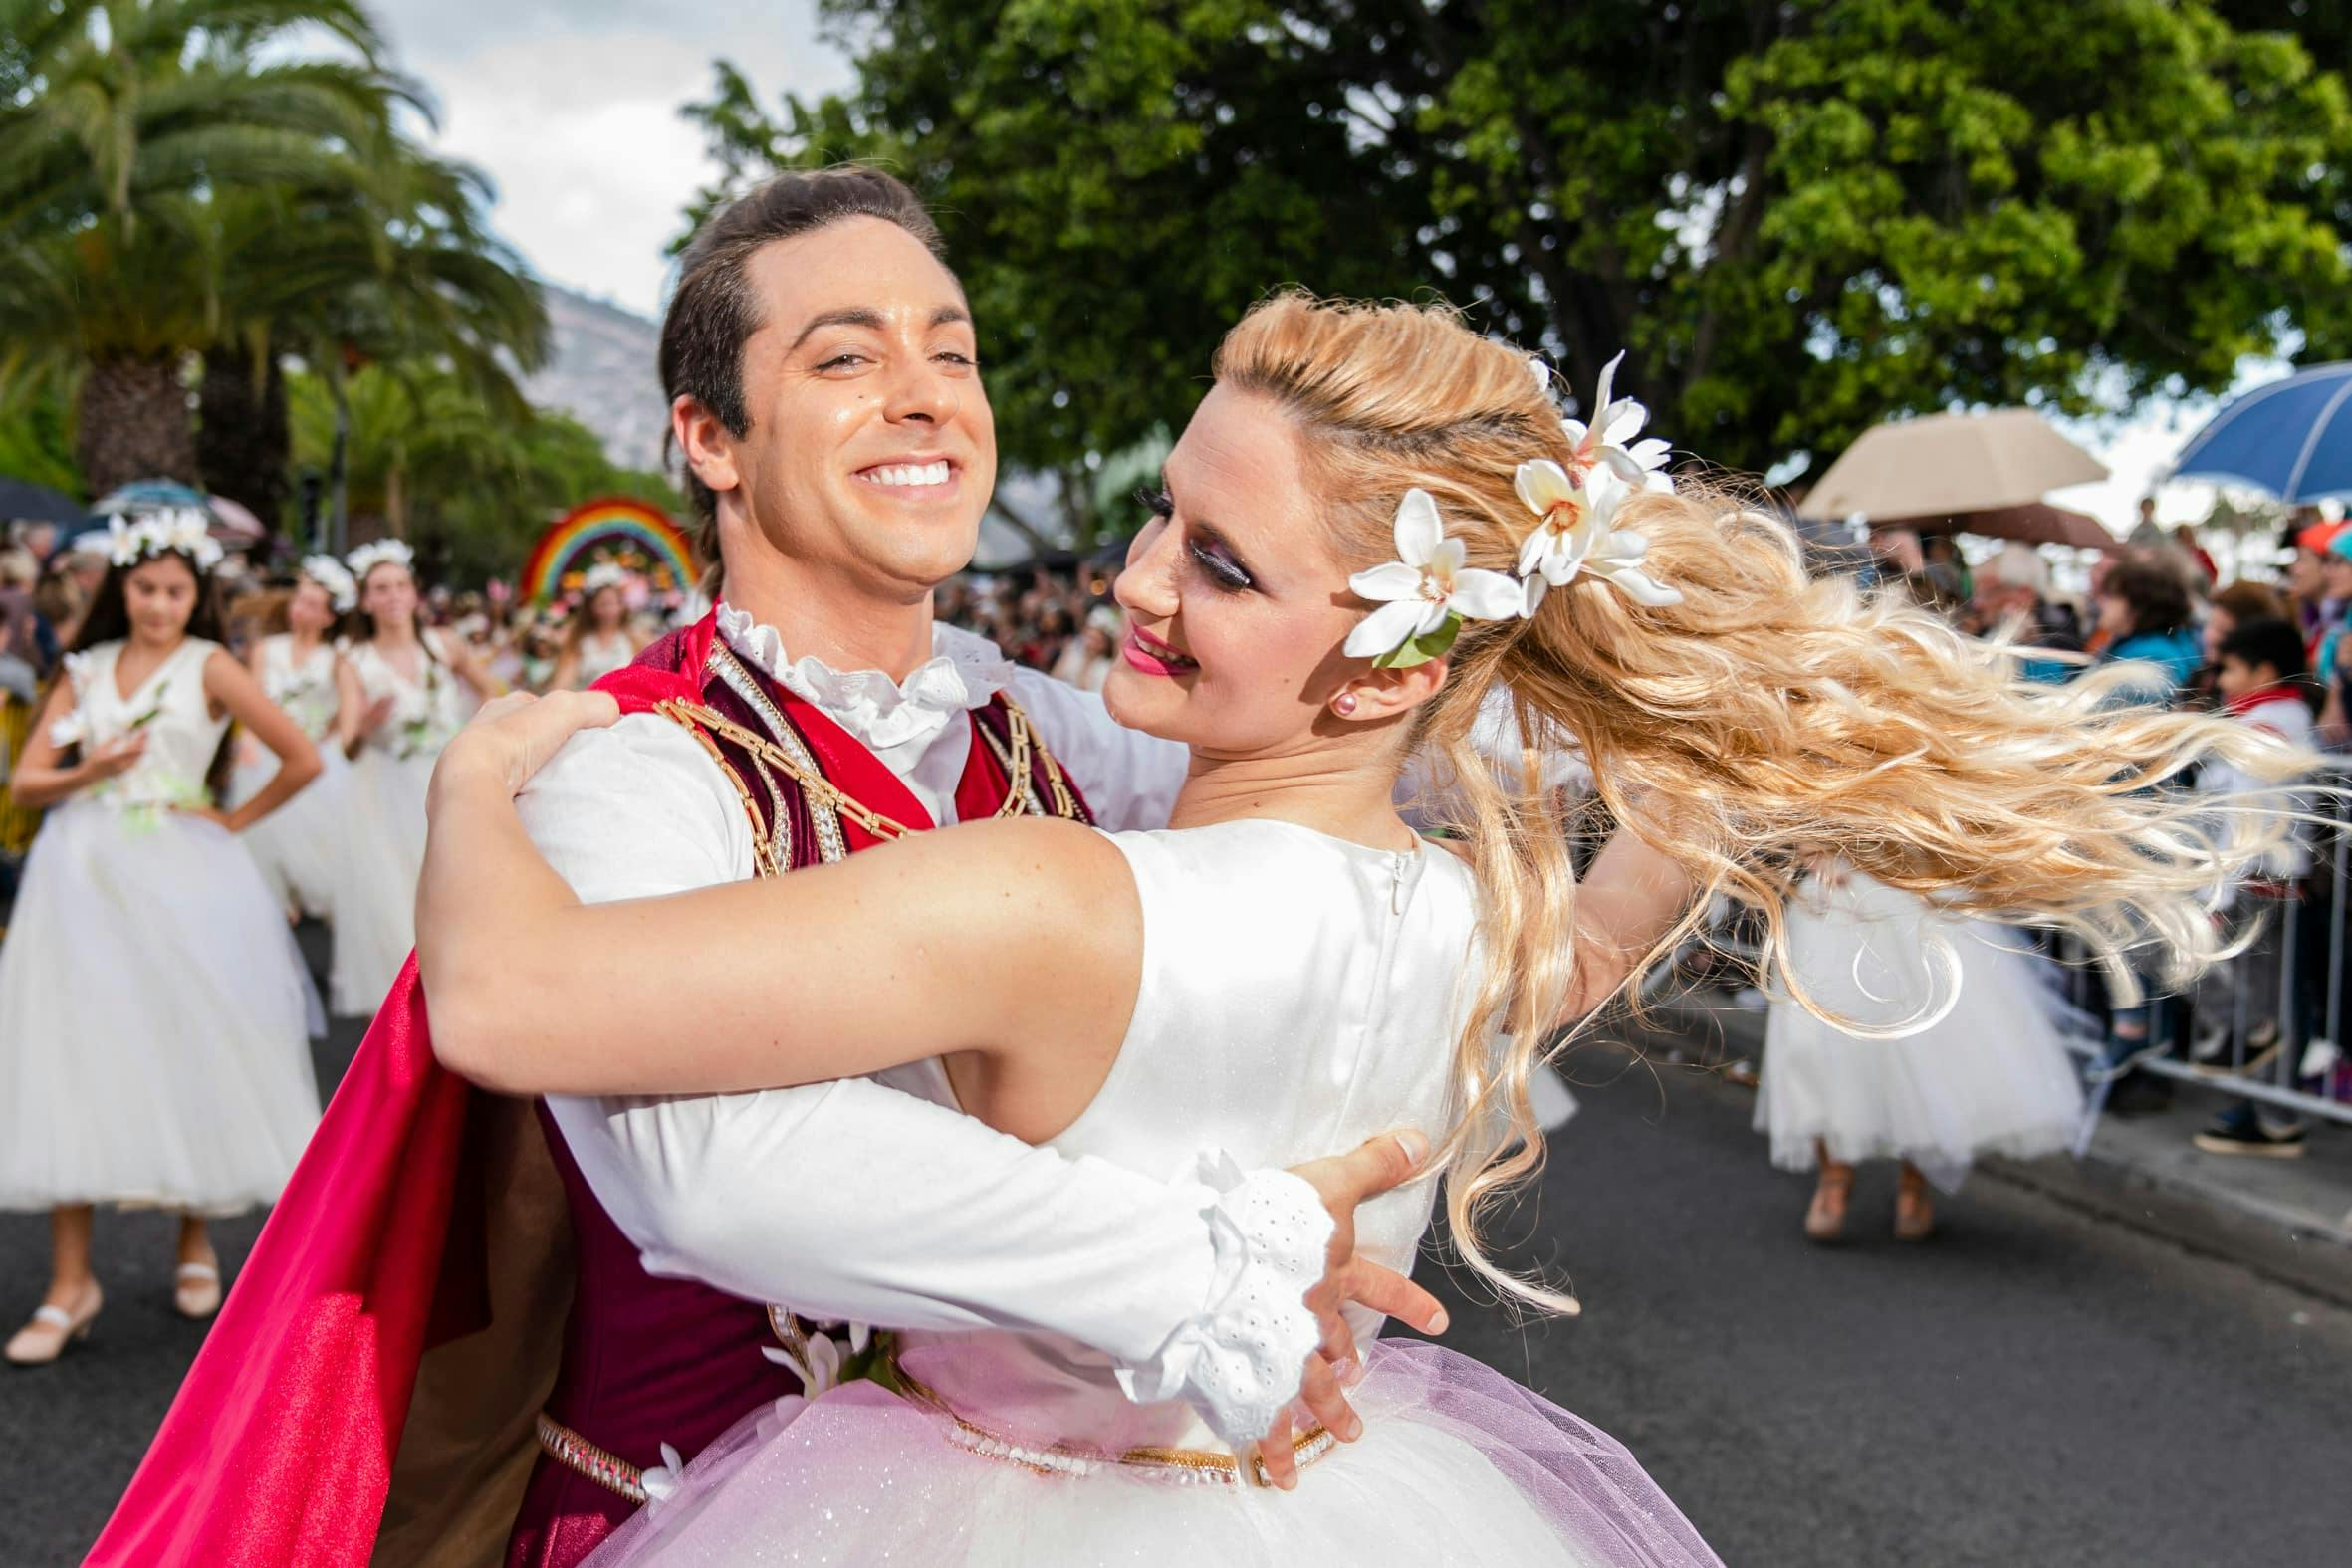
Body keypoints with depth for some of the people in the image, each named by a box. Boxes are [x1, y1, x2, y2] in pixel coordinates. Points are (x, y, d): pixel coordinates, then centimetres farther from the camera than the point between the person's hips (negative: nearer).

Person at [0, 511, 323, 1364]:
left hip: (176, 876, -3)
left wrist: (236, 821, 1)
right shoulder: (86, 668, 11)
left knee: (185, 1052, 4)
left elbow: (303, 759, -4)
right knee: (70, 1056, -3)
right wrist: (89, 772, -10)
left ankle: (196, 1246, 22)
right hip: (83, 872, 3)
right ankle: (71, 1282, -1)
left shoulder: (209, 667, 1)